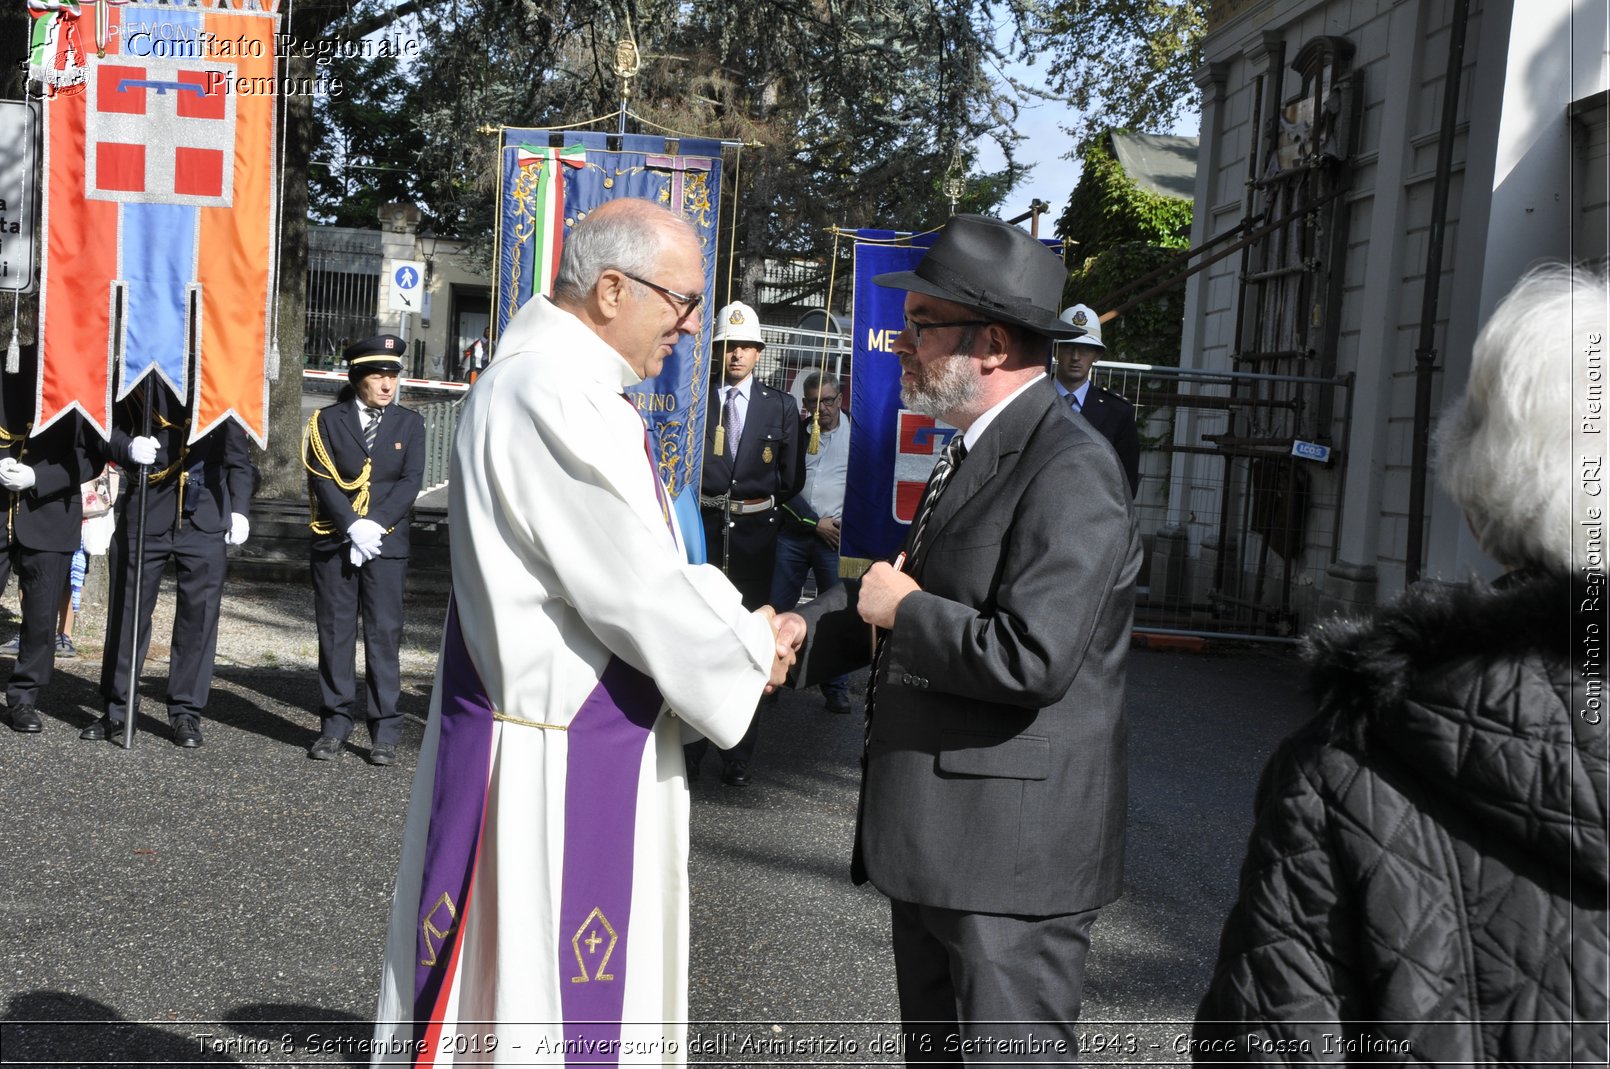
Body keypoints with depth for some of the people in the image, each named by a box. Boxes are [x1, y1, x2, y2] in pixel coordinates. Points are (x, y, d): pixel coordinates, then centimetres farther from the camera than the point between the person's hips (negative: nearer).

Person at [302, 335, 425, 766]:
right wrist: (352, 526, -14)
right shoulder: (328, 420, 6)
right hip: (333, 543, 0)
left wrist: (376, 524, -12)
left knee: (385, 635, -1)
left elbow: (411, 480, -1)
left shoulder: (410, 423, 8)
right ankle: (335, 725, 13)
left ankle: (385, 731, 3)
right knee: (335, 633, 4)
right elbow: (321, 479, -2)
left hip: (387, 544, 0)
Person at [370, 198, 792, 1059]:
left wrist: (742, 624, 1)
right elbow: (631, 589, -22)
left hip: (584, 749, 10)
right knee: (542, 997, 3)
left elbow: (647, 562, 14)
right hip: (552, 762, -10)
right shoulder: (549, 394, -22)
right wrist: (752, 648, -7)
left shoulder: (570, 386, 11)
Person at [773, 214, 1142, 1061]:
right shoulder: (974, 451, 12)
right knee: (933, 1045, 23)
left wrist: (903, 610, -15)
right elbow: (915, 583, 16)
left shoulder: (1070, 472, -20)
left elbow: (1031, 658, -30)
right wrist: (808, 628, 0)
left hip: (1011, 852, -10)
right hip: (932, 834, 10)